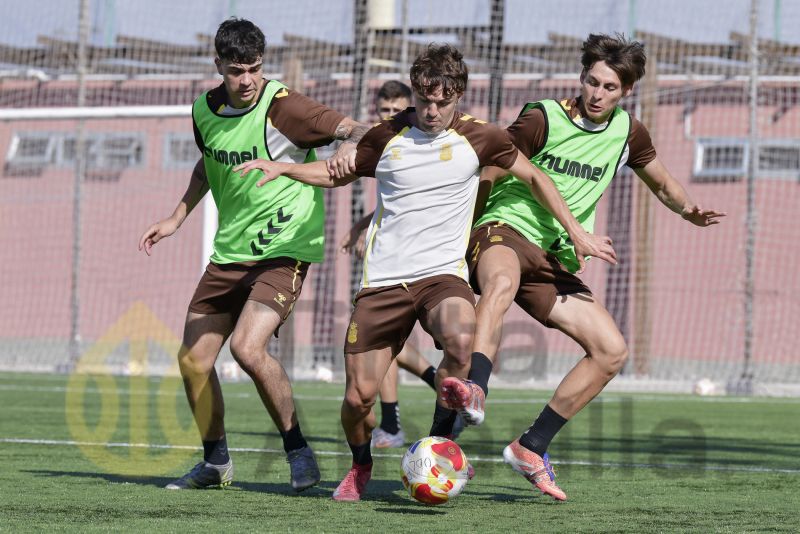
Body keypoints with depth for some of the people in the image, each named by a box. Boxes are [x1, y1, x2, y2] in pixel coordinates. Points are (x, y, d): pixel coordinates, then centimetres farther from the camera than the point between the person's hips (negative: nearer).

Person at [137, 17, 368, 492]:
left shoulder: (282, 106, -15)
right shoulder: (206, 110, 4)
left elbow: (355, 129, -21)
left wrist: (351, 146, -43)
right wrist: (178, 217, 20)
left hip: (282, 251, -7)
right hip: (229, 253, 7)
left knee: (248, 347, -25)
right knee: (193, 360, 4)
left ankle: (299, 452, -7)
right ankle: (216, 462, 24)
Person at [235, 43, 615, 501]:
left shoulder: (478, 138, 1)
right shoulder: (388, 137, 4)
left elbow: (534, 177, 15)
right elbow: (337, 174, 21)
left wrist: (576, 232, 16)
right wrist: (281, 167, 5)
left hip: (443, 274, -1)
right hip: (384, 279, 1)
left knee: (461, 341, -36)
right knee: (358, 397, -4)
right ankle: (361, 466, 29)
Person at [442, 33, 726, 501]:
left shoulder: (628, 133, 10)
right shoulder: (544, 119, -6)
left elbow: (663, 184, 26)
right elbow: (485, 178, -2)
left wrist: (687, 209, 5)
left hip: (554, 261, 6)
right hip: (505, 232, -6)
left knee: (612, 350, -6)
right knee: (502, 283, -42)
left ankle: (531, 447, 1)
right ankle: (475, 389, -64)